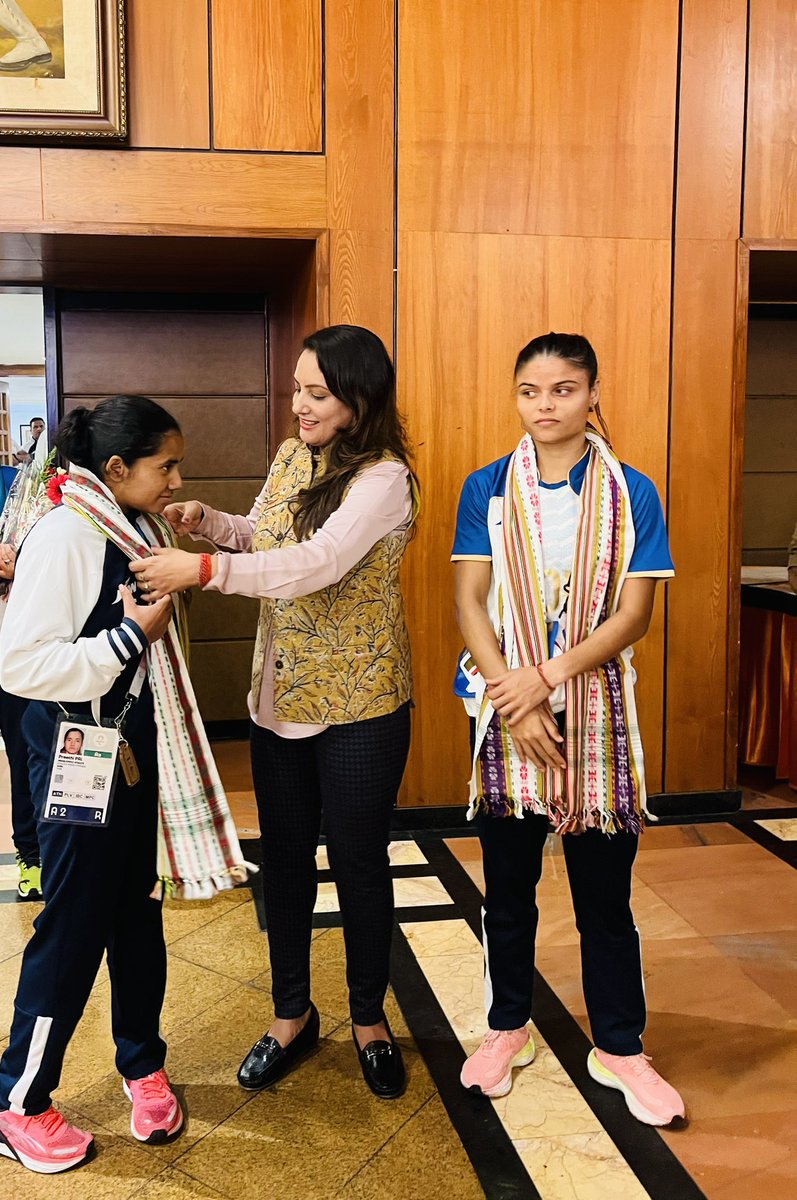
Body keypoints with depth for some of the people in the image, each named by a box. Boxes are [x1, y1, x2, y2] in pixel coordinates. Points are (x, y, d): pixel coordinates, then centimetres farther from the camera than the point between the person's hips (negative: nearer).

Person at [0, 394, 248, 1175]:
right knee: (75, 924, 2)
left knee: (139, 908, 16)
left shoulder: (138, 527, 6)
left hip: (140, 744, 7)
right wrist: (132, 635, -22)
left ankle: (141, 1064, 34)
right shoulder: (63, 535, -18)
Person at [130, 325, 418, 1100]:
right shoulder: (290, 457, 5)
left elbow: (317, 562, -30)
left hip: (358, 703, -6)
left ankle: (368, 1018, 31)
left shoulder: (384, 479, -17)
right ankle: (292, 1014, 34)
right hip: (279, 694, 6)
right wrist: (210, 523, -2)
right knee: (284, 857, 14)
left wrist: (202, 568, -35)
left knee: (358, 861, 8)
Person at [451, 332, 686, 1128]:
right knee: (507, 888, 14)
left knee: (604, 896, 9)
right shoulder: (487, 488, 0)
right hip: (507, 712, 1)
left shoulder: (631, 494, -3)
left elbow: (633, 614, -8)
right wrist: (512, 699, -15)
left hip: (597, 712, -1)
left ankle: (619, 1049, 27)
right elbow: (469, 601, -5)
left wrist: (547, 676, -18)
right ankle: (507, 1029, 33)